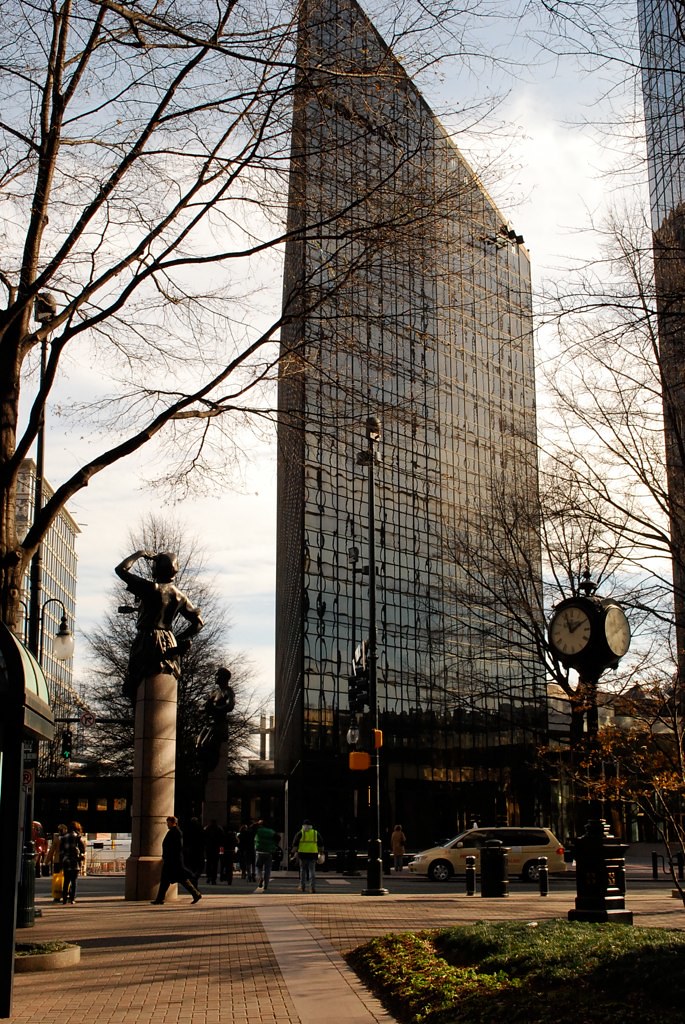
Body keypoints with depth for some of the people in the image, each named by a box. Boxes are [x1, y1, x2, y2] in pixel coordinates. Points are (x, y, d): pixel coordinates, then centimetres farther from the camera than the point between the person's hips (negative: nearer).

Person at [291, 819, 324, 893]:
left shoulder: (300, 833, 3)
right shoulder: (316, 833, 10)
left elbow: (295, 844, -3)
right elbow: (321, 844, 11)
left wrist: (295, 852, 0)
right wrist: (321, 852, 18)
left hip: (303, 854, -1)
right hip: (313, 854, 1)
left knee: (303, 870, 10)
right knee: (312, 871, 2)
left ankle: (303, 887, 15)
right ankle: (313, 887, -8)